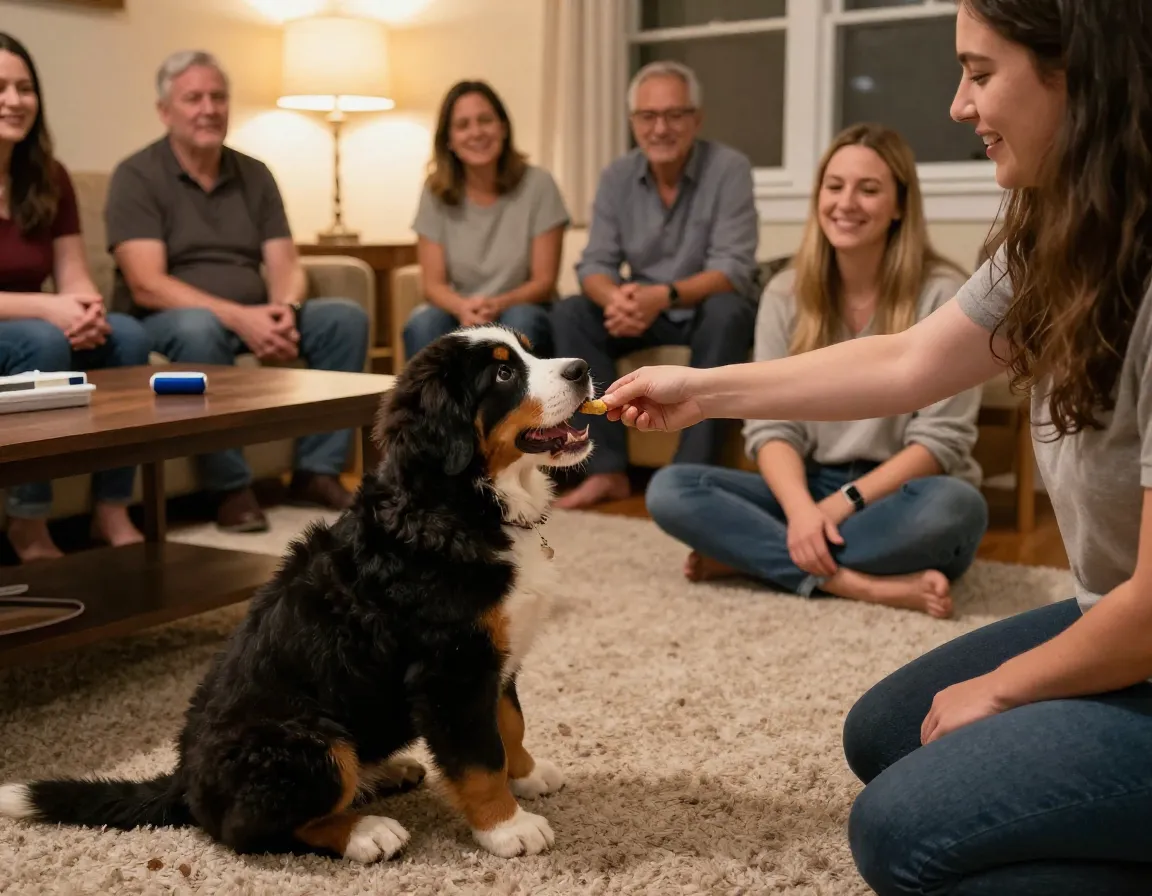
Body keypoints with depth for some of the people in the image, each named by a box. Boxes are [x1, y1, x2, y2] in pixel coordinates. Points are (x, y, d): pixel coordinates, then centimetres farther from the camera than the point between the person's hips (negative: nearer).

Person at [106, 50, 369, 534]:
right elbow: (146, 286, -18)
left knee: (345, 317, -14)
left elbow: (285, 266, 3)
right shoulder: (136, 176, -7)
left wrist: (284, 310, -22)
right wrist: (238, 317, -30)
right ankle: (230, 486, -27)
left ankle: (317, 470, -12)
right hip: (166, 323, -5)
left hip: (252, 320, 5)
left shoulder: (255, 175, 10)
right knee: (198, 327, -38)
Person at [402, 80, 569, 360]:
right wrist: (463, 307, -26)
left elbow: (544, 280, -6)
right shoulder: (436, 191, 1)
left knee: (520, 321, -35)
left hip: (521, 310, -1)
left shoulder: (537, 184, -5)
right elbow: (433, 283, -2)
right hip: (460, 317, 1)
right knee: (422, 324, -31)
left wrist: (498, 305, -26)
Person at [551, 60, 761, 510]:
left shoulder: (729, 168, -16)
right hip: (646, 311, 4)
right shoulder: (616, 177, -3)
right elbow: (594, 264, -7)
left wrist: (665, 295, -41)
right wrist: (615, 298, -33)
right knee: (569, 313, -18)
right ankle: (608, 469, -19)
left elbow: (733, 269, -23)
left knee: (725, 313, -36)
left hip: (709, 309, -4)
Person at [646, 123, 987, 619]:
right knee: (670, 489, -19)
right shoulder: (785, 293, 2)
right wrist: (800, 508, -23)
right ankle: (859, 583, -30)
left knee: (954, 506, -38)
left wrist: (843, 504, -22)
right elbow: (771, 425, -3)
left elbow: (940, 439, -12)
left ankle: (751, 553, -23)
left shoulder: (943, 293, -9)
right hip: (809, 489, 3)